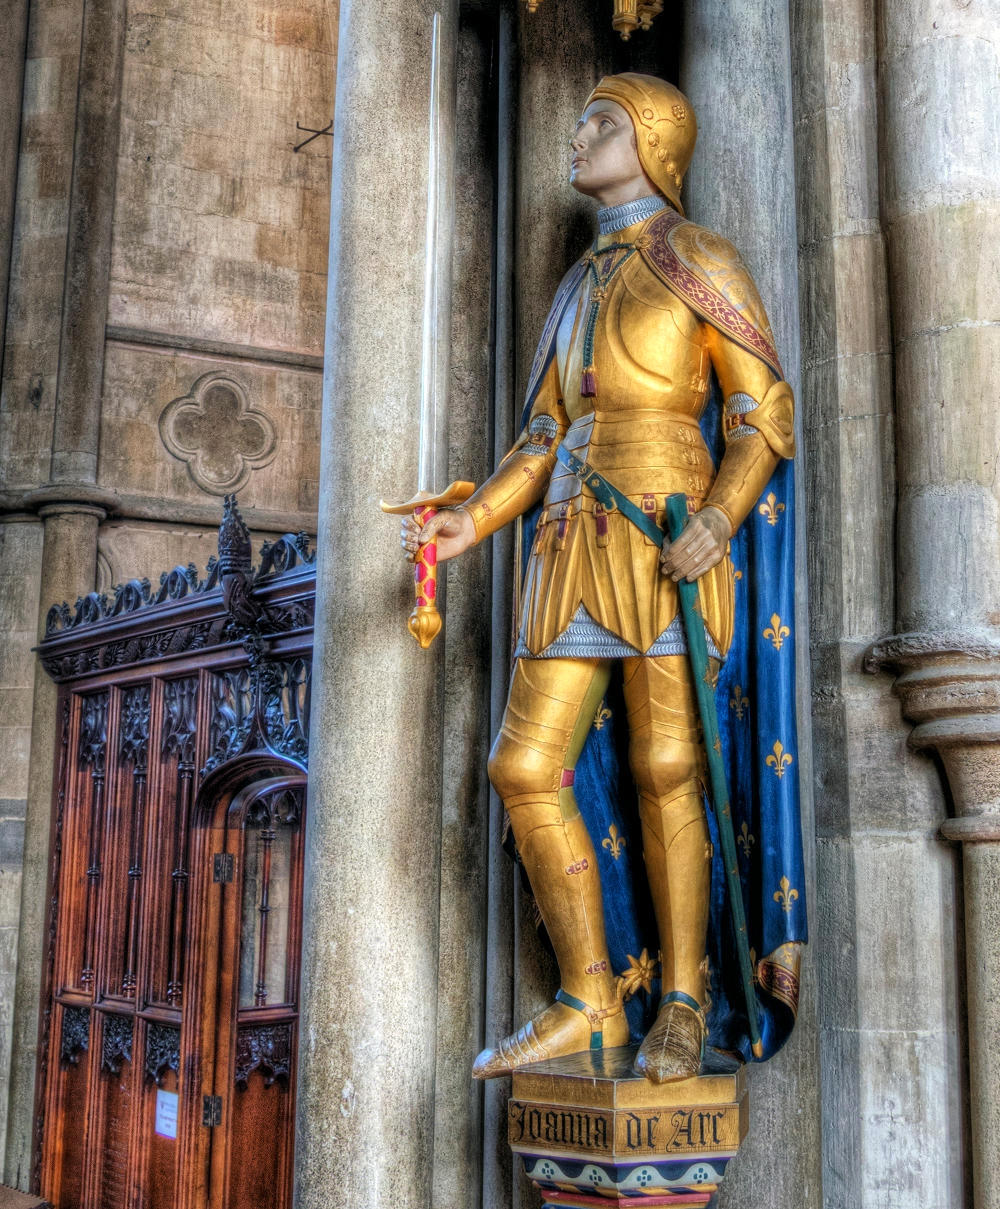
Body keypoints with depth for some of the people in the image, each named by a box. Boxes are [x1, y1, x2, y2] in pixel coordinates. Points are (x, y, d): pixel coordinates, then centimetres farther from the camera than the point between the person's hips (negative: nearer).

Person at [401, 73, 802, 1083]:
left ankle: (682, 1008, 11)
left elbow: (765, 416, -2)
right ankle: (588, 1005, 7)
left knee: (664, 773, -4)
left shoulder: (702, 262, 4)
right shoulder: (578, 289, 24)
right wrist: (472, 524, 5)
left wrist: (719, 520, -19)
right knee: (525, 769, -2)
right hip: (573, 545, 7)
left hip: (666, 537, -6)